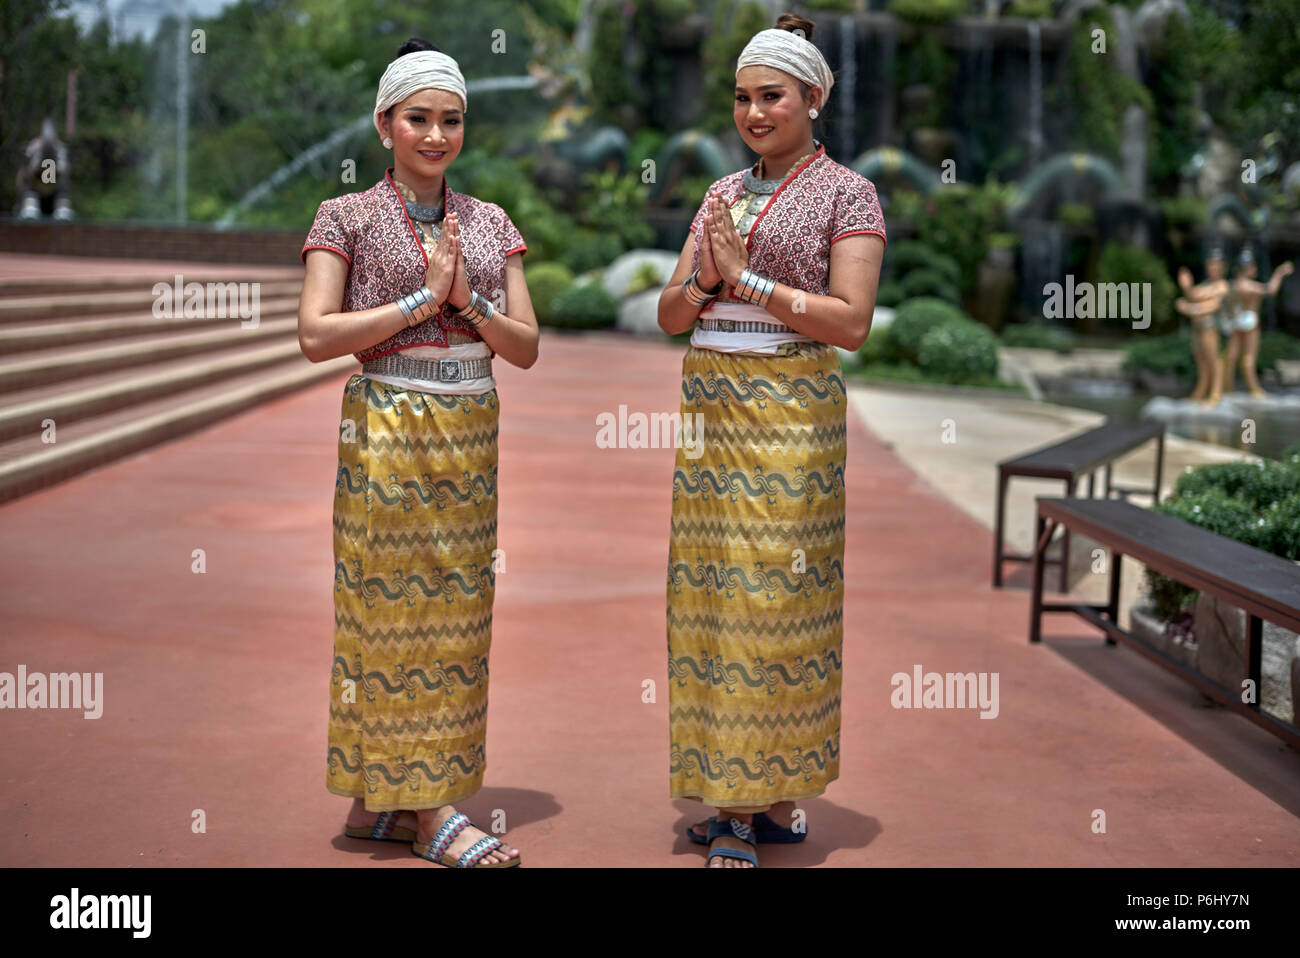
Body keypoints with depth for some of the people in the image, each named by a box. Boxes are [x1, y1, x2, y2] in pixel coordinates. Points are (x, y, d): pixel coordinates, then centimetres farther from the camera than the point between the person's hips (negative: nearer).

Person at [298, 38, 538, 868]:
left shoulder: (489, 224, 10)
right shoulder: (349, 218, 0)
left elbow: (527, 347, 6)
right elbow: (316, 334, -11)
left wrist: (467, 300, -10)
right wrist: (421, 299, -13)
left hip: (470, 439, 5)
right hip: (386, 433, -4)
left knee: (455, 608, 5)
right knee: (394, 608, -2)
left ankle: (385, 800, 16)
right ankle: (427, 806, 6)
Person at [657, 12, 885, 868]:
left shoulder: (846, 192, 1)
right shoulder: (722, 195, 17)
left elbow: (852, 321, -11)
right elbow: (670, 317, 14)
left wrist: (745, 278, -10)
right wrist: (705, 276, -6)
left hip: (791, 412, -5)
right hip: (709, 408, 5)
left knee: (779, 594, -5)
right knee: (714, 593, 4)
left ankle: (776, 792, 7)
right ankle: (734, 803, 12)